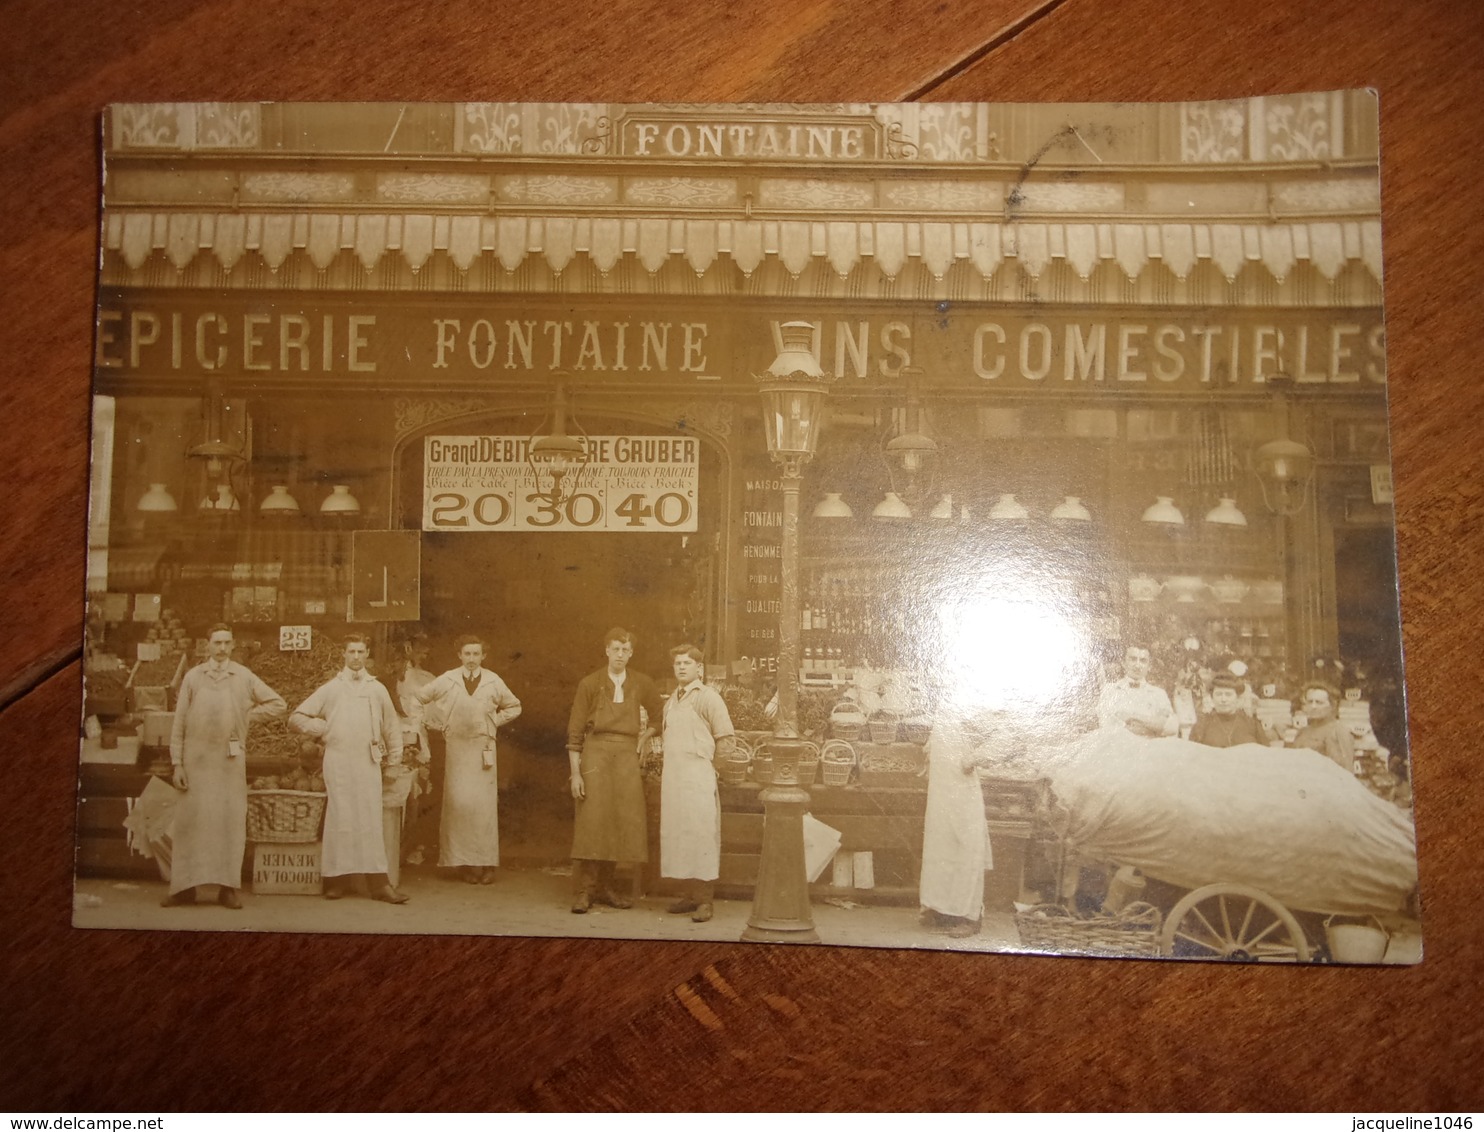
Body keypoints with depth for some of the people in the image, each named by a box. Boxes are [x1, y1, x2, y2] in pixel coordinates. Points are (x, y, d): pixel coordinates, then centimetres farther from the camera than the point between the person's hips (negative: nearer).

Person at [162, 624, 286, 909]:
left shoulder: (244, 677, 7)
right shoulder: (193, 676, 6)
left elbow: (279, 705, 12)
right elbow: (179, 723, 4)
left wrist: (247, 714, 3)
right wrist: (177, 763, -2)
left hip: (231, 759, 0)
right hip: (196, 759, 0)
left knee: (231, 820, 0)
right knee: (189, 820, 0)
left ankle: (227, 888, 6)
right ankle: (184, 887, 7)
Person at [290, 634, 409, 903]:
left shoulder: (377, 689, 11)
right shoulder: (329, 688, 7)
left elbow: (391, 726, 17)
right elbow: (297, 717, 10)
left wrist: (393, 758, 13)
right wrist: (322, 730, 2)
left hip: (368, 763, 1)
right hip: (338, 762, -1)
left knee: (371, 821, -2)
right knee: (339, 820, -1)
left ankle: (379, 882, -4)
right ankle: (335, 881, 5)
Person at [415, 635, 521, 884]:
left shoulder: (494, 682, 2)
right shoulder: (447, 680, 0)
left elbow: (514, 706, 17)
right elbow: (419, 697, 12)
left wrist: (495, 721, 5)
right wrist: (436, 721, 9)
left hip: (483, 749, 0)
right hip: (456, 748, 0)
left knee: (485, 805, -4)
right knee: (459, 803, -4)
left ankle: (487, 863, 0)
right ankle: (466, 862, 2)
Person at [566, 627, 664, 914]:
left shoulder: (641, 684, 9)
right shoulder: (590, 683, 0)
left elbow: (659, 715, 24)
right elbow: (575, 731, 0)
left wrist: (641, 743, 12)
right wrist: (575, 773, -7)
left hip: (627, 756, 3)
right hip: (595, 753, -3)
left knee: (622, 823, 2)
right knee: (591, 821, -7)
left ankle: (605, 887, 13)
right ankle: (583, 891, -2)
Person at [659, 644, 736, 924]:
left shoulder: (708, 697, -5)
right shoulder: (671, 700, 16)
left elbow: (727, 740, -5)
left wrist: (705, 762, 0)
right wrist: (664, 772, 16)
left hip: (698, 779, -7)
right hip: (672, 779, 7)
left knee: (700, 836, -6)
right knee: (676, 835, 8)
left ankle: (704, 900, -1)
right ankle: (690, 894, 17)